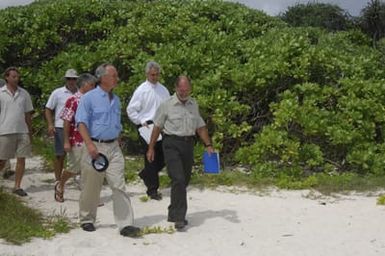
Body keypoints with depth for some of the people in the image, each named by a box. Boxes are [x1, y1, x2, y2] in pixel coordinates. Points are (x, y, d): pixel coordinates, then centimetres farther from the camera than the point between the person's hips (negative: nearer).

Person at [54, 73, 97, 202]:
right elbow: (66, 121, -11)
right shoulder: (72, 100, -10)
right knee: (73, 168, 6)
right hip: (77, 141, -5)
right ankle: (60, 186, 32)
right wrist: (66, 141, -14)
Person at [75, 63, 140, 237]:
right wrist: (90, 145, -22)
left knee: (119, 185, -5)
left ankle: (125, 224, -6)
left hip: (113, 147, 5)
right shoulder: (89, 98, -4)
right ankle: (87, 220, 26)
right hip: (95, 146, -4)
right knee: (91, 188, 7)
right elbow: (81, 122, -11)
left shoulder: (116, 100, 15)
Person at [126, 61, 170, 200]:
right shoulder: (141, 90, -3)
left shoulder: (163, 90, 10)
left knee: (163, 158, 6)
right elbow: (131, 110, -2)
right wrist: (141, 122, -9)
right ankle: (152, 190, 7)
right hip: (147, 127, -5)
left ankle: (145, 174, 33)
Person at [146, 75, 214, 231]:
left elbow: (200, 127, 17)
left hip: (188, 144, 5)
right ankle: (178, 217, -14)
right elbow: (157, 127, 3)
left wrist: (208, 145, 9)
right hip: (172, 144, -5)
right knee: (178, 180, -16)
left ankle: (174, 214, 24)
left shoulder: (193, 104, 12)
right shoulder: (167, 105, -2)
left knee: (184, 180, 9)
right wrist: (151, 148, 3)